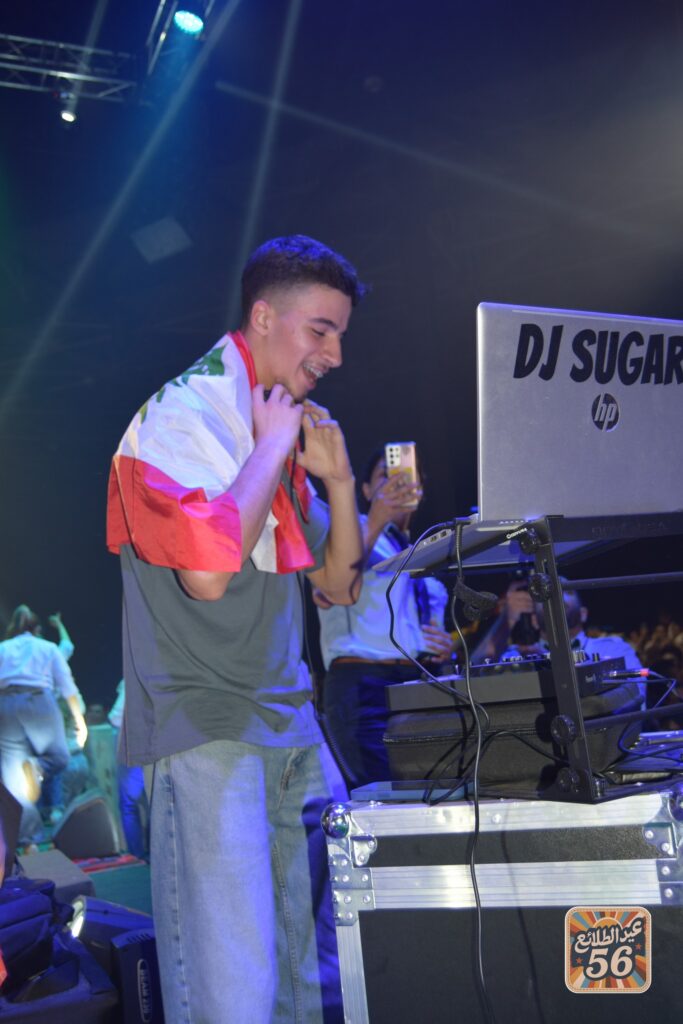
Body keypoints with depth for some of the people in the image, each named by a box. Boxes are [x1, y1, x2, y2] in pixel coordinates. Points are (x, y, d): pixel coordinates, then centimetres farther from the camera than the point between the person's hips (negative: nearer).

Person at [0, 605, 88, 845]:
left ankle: (29, 838, -2)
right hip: (38, 701, -2)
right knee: (59, 757, 13)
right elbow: (67, 685, 10)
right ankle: (36, 767, -21)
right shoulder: (49, 648, 18)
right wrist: (79, 719, 10)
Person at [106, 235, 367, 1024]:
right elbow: (207, 570, -26)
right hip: (206, 731, -8)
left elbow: (337, 584, 18)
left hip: (291, 723, 8)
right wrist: (272, 447, -14)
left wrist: (337, 478, 3)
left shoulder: (283, 429, 14)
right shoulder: (183, 416, -10)